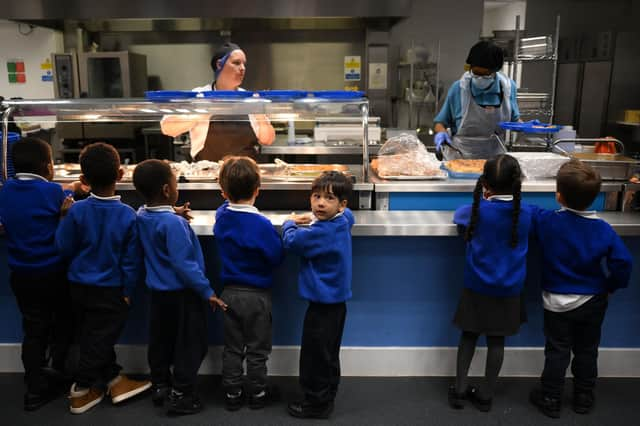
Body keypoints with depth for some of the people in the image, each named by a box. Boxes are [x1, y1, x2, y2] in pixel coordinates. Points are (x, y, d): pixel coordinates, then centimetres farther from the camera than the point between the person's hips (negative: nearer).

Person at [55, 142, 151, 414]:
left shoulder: (76, 211, -14)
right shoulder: (128, 215, -16)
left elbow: (64, 247, -4)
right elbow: (130, 260, -11)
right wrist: (128, 291, -1)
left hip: (79, 286, 3)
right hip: (110, 290, -2)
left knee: (91, 336, 19)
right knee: (99, 339, 11)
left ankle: (113, 379, 30)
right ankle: (81, 390, 22)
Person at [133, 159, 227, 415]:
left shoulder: (142, 216, -1)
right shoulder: (173, 223, -25)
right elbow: (184, 264, -26)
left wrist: (173, 214, 15)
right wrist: (207, 292, -20)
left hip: (158, 291, 8)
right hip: (182, 293, -8)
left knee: (161, 342, 20)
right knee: (191, 344, 6)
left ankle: (160, 387, 34)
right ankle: (179, 396, 12)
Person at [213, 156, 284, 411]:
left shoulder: (221, 216, -5)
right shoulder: (261, 225, -23)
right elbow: (277, 258, -12)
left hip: (229, 292, 5)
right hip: (257, 295, -4)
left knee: (232, 348, 16)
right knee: (257, 350, 12)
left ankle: (232, 394, 26)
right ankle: (258, 394, 25)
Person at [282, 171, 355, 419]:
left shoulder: (321, 232, -26)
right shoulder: (342, 222, 2)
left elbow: (290, 241, -15)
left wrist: (290, 223, 7)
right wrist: (314, 219, 20)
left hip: (323, 305, -10)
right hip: (336, 302, 10)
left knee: (315, 356, 5)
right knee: (328, 355, 22)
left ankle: (316, 404, 19)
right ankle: (326, 398, 37)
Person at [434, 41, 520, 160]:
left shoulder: (508, 87, 4)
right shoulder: (459, 88, -3)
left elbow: (514, 119, 20)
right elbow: (440, 122, 7)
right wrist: (441, 133, -12)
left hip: (494, 158, 2)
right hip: (460, 158, -2)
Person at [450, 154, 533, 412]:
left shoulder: (479, 210, -15)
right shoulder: (526, 213, -9)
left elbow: (458, 215, 6)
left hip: (477, 287, -1)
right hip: (509, 290, 1)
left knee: (469, 336, 14)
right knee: (496, 341, 12)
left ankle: (460, 389, 18)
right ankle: (486, 395, 22)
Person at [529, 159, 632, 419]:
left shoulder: (547, 221, -20)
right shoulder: (603, 229, -16)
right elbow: (622, 261, -15)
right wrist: (611, 286, 1)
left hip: (557, 302, -1)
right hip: (592, 302, 2)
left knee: (557, 351, 12)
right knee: (587, 350, 19)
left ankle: (551, 399, 22)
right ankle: (584, 397, 34)